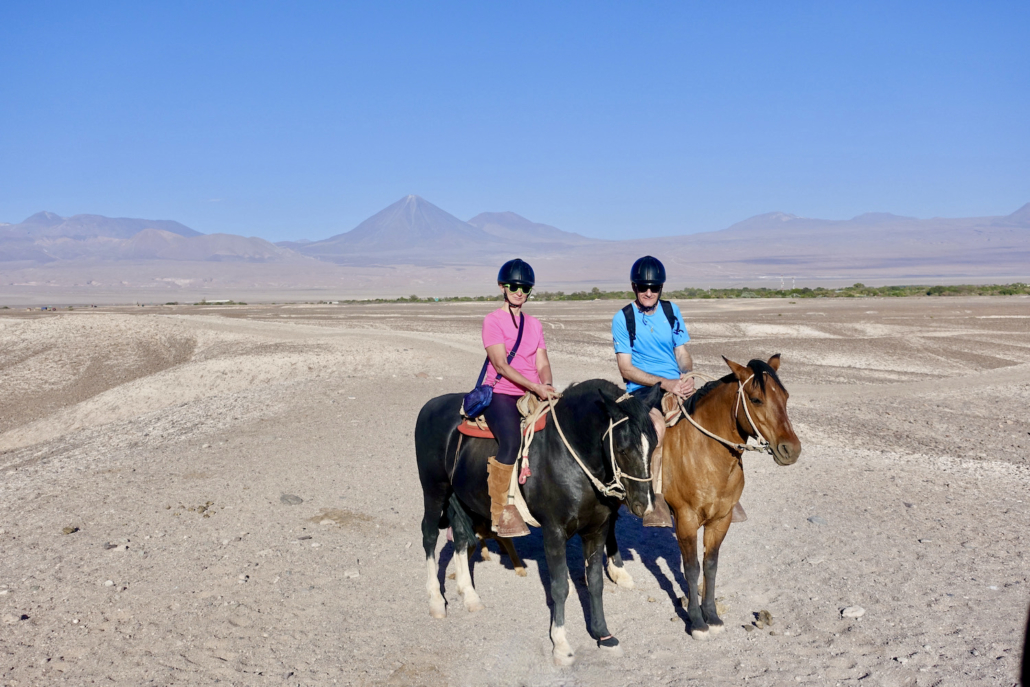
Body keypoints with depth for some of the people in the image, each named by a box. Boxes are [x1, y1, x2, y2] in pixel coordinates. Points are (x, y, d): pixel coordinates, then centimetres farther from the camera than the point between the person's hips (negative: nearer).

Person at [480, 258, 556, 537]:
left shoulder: (534, 324, 17)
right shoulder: (493, 320, -2)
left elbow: (542, 363, 10)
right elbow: (501, 365, -11)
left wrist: (546, 384, -13)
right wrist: (535, 387, -22)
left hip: (532, 396, 6)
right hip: (500, 393, -6)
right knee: (511, 442, -30)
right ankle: (499, 509, -18)